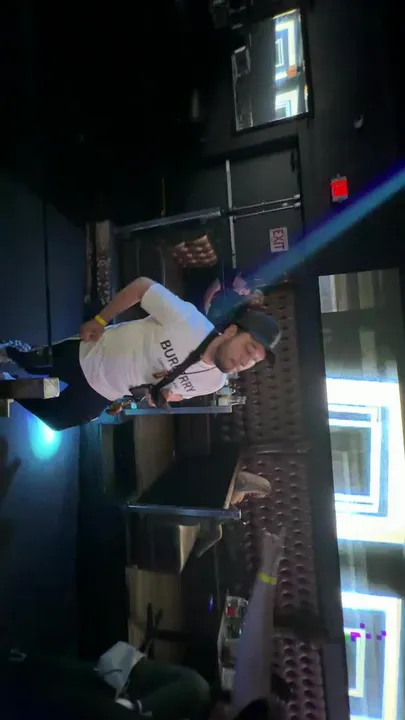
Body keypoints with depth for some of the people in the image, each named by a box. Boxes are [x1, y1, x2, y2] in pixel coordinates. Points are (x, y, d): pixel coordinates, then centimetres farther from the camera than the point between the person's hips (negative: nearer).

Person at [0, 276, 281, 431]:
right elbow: (141, 286, -20)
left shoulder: (213, 383, -16)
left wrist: (162, 397, -17)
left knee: (53, 420, 17)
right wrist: (99, 320, -16)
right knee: (31, 365, 20)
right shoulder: (187, 320, -34)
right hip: (87, 354, -3)